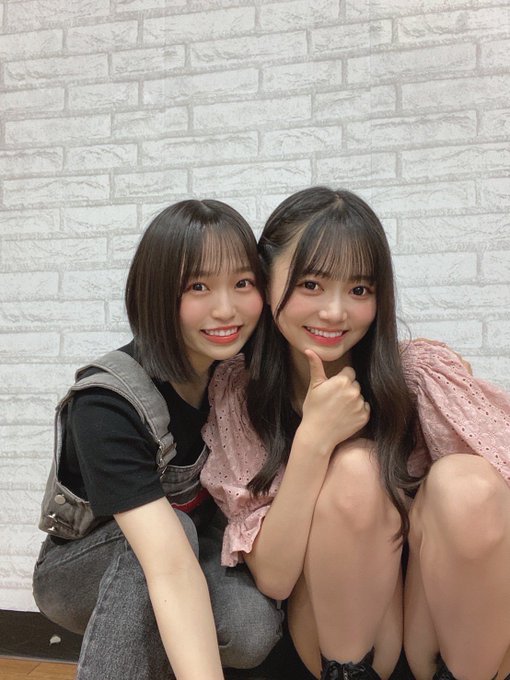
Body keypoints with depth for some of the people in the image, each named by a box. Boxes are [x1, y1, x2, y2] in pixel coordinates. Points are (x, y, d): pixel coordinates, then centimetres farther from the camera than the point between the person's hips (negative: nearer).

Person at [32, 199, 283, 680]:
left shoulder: (241, 370, -14)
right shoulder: (108, 404, -31)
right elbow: (171, 567, -40)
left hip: (200, 544, 5)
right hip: (83, 568, -4)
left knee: (252, 629, -25)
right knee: (175, 526, -34)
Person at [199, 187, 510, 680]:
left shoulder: (422, 375, -14)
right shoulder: (237, 394, -11)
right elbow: (273, 578, -16)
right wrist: (314, 437, -27)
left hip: (464, 629, 1)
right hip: (333, 640, 0)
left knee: (465, 485, -30)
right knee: (353, 474, -29)